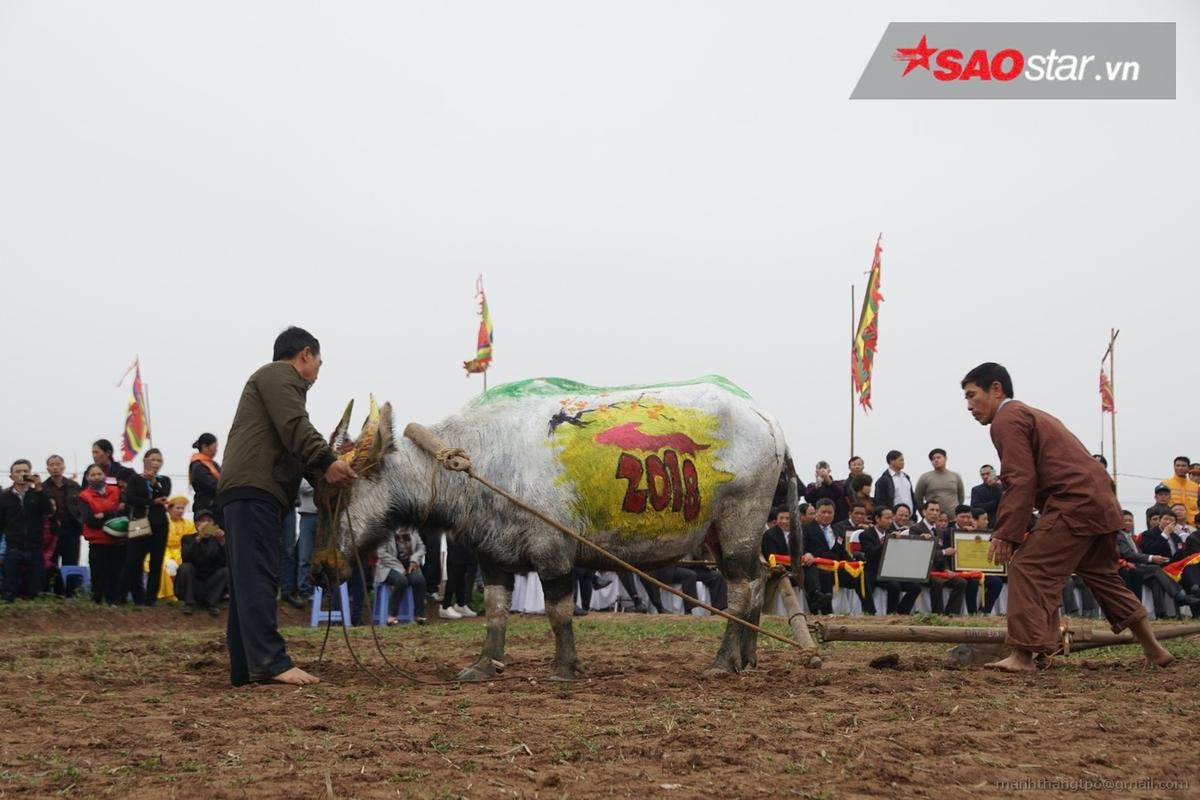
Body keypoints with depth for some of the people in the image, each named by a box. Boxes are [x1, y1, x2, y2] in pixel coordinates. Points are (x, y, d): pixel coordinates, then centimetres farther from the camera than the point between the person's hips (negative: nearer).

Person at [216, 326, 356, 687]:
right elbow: (295, 428, -14)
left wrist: (322, 468, 18)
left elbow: (291, 450, 28)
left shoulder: (277, 379, 33)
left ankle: (245, 667, 6)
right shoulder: (280, 374, 2)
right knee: (258, 577, -16)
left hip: (250, 490, 11)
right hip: (253, 487, -11)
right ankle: (270, 661, -23)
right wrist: (326, 461, -20)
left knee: (249, 581, 7)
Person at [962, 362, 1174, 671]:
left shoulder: (1006, 419, -5)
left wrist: (1005, 535, -18)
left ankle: (1022, 655, -18)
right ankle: (1154, 649, 30)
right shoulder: (1030, 414, 26)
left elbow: (1020, 481, -16)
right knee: (1102, 576, 23)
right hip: (1102, 504, 11)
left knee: (1028, 568, -12)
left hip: (1075, 504, -11)